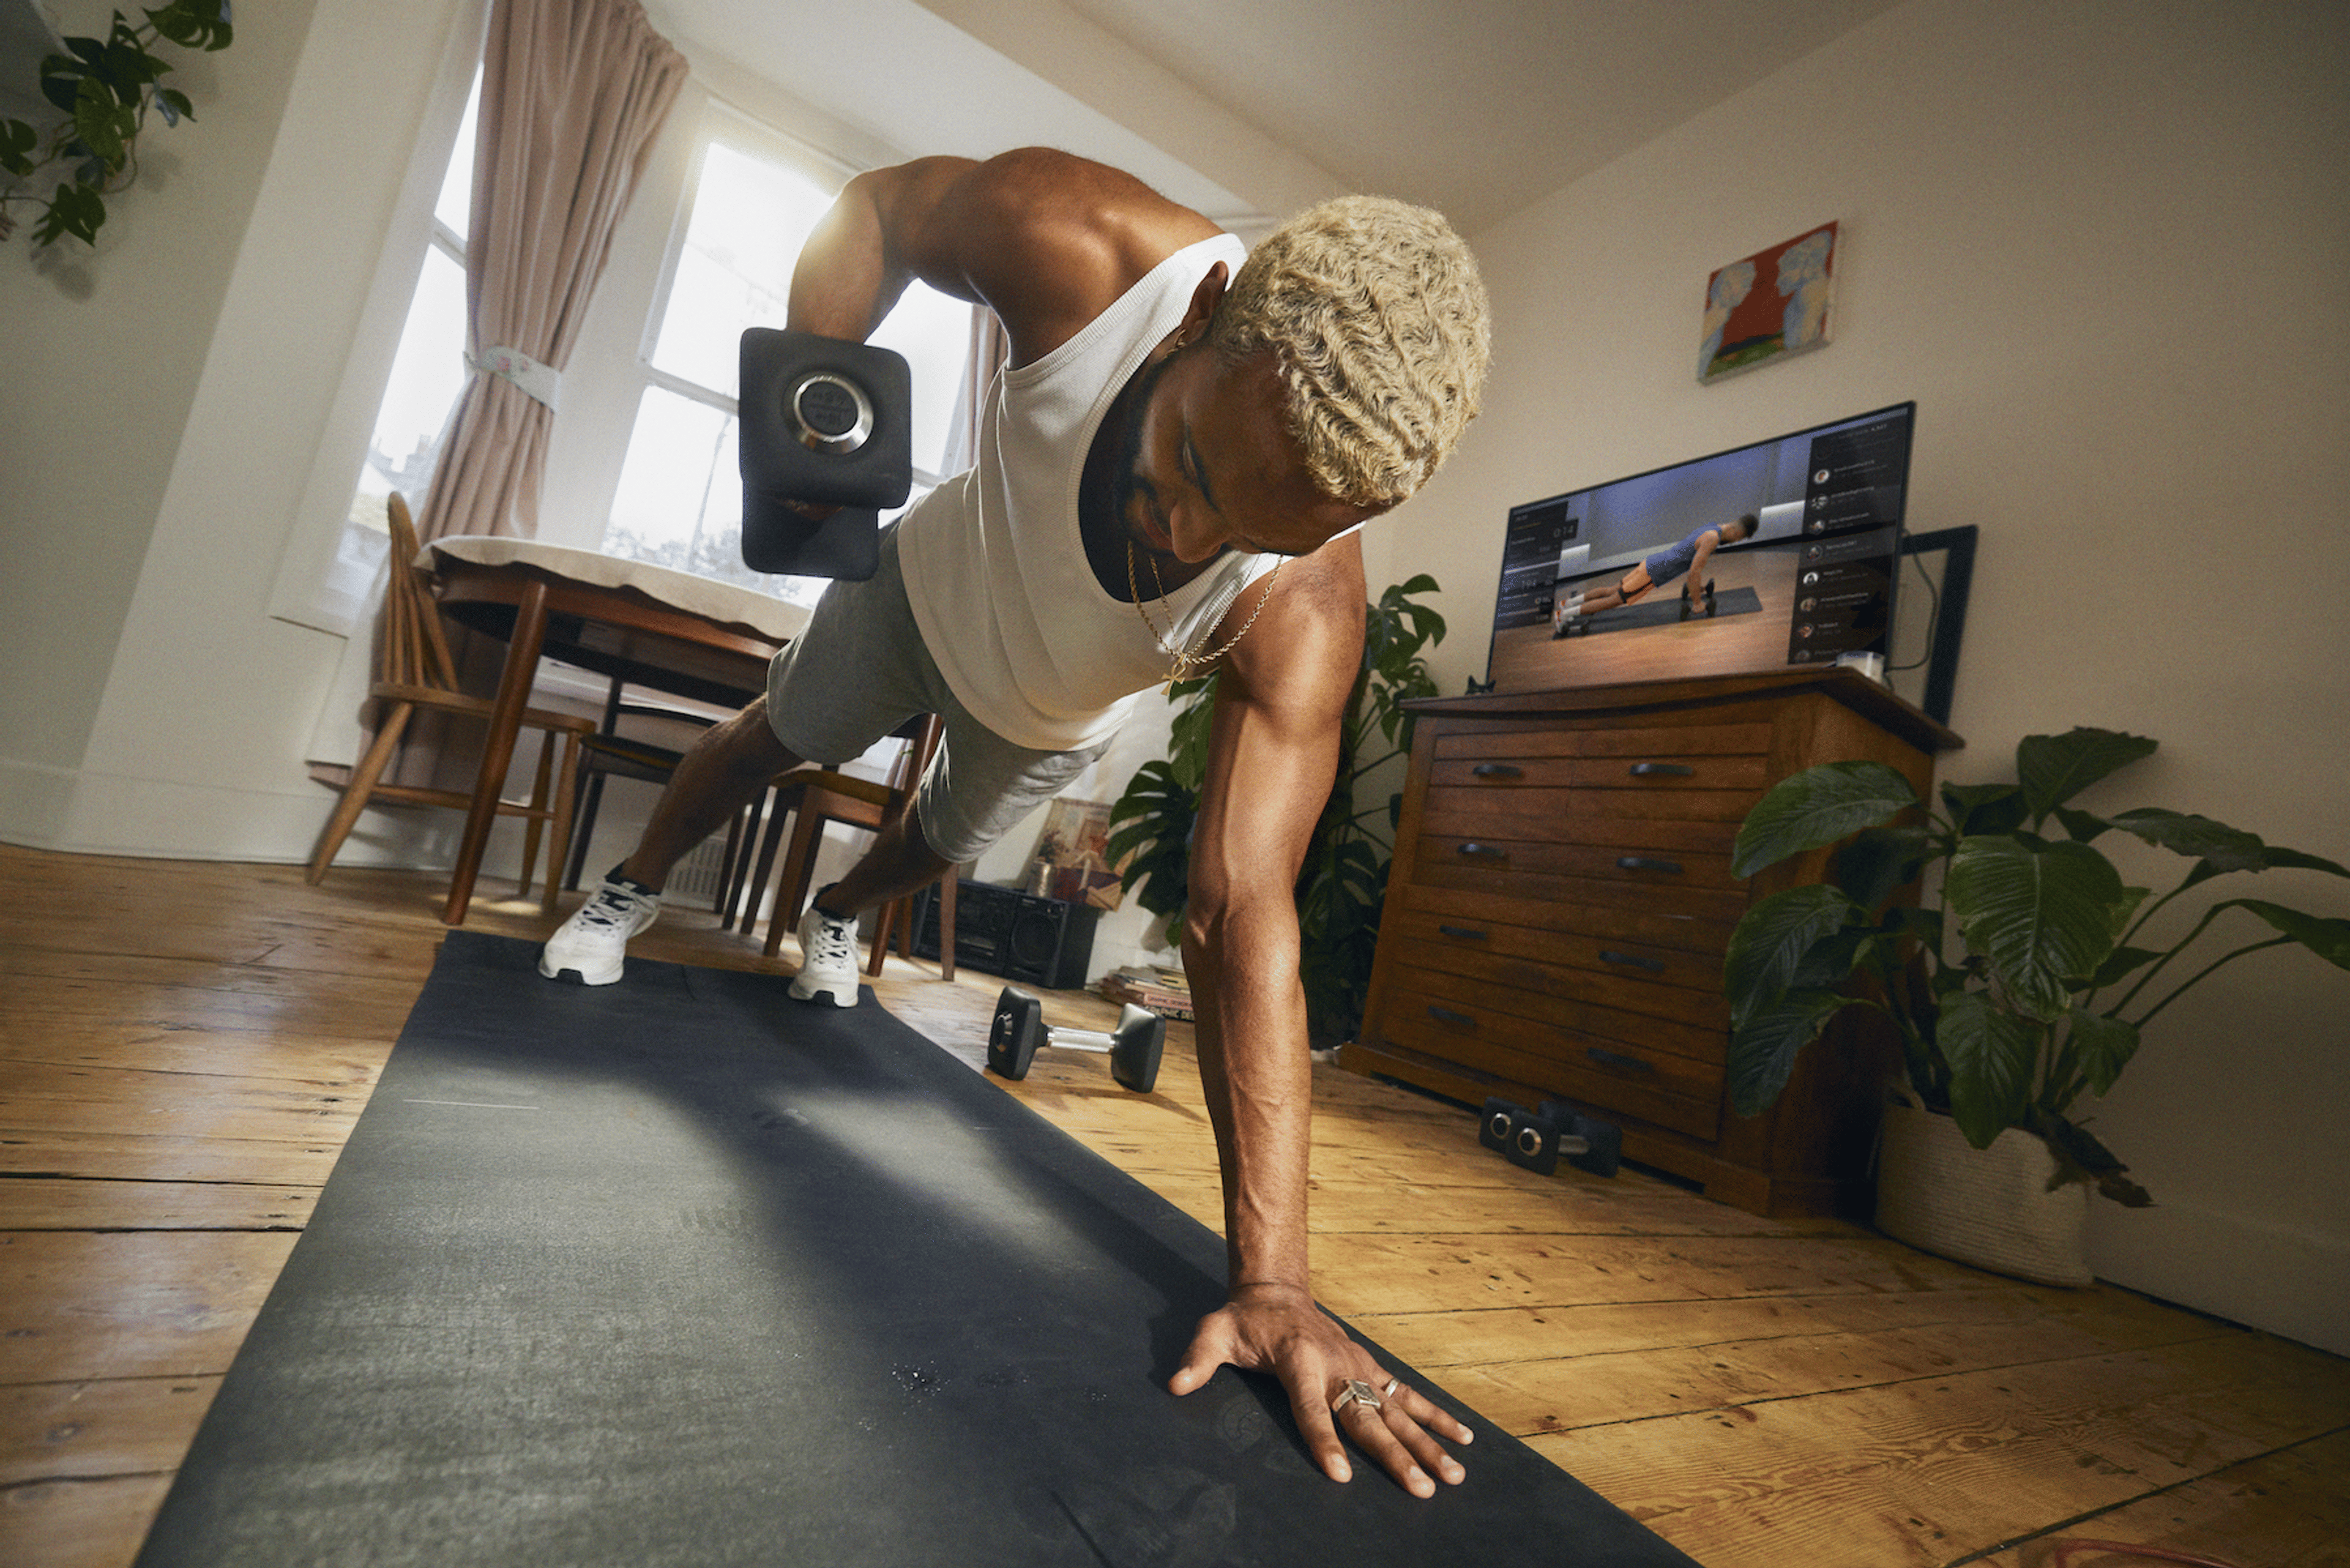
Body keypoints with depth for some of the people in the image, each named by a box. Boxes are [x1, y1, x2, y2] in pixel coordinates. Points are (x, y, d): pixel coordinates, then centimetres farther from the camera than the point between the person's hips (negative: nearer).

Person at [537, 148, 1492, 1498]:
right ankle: (631, 891, 50)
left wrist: (1273, 1278, -46)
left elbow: (1244, 918, -45)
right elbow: (881, 208, -17)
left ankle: (836, 916, 59)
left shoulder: (1304, 613, -43)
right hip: (933, 581, 1)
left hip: (1058, 712, 0)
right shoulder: (1079, 247, -40)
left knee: (952, 843, 22)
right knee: (779, 737, 19)